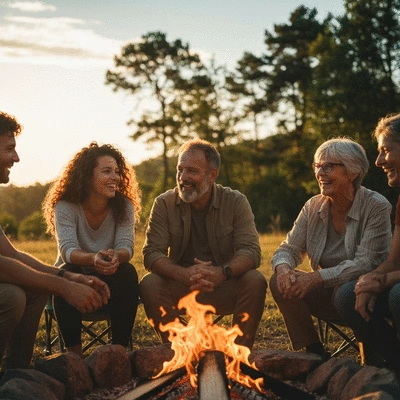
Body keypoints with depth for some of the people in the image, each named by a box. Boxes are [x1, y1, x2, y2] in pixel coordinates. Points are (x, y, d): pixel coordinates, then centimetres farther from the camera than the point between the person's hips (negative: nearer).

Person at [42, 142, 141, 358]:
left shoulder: (124, 206, -8)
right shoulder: (65, 207, -15)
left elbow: (126, 247, -19)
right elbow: (68, 250, -28)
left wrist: (116, 256, -46)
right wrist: (93, 259, -51)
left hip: (110, 282, 2)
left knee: (128, 272, -29)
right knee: (66, 273, -34)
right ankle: (74, 352, -26)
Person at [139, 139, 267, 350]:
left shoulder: (236, 202, -3)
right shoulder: (164, 204, -2)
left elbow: (251, 251, -12)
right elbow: (151, 253, -10)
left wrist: (222, 272, -34)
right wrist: (184, 274, -31)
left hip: (224, 288, 0)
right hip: (180, 289, 1)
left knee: (255, 281, -28)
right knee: (149, 284, -27)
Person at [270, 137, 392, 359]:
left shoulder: (377, 207, -15)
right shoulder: (313, 207, 1)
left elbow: (366, 264, -23)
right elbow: (288, 249, 2)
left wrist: (318, 277, -33)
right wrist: (283, 267, -24)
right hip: (328, 295, 5)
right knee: (280, 281, -16)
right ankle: (315, 355, -7)